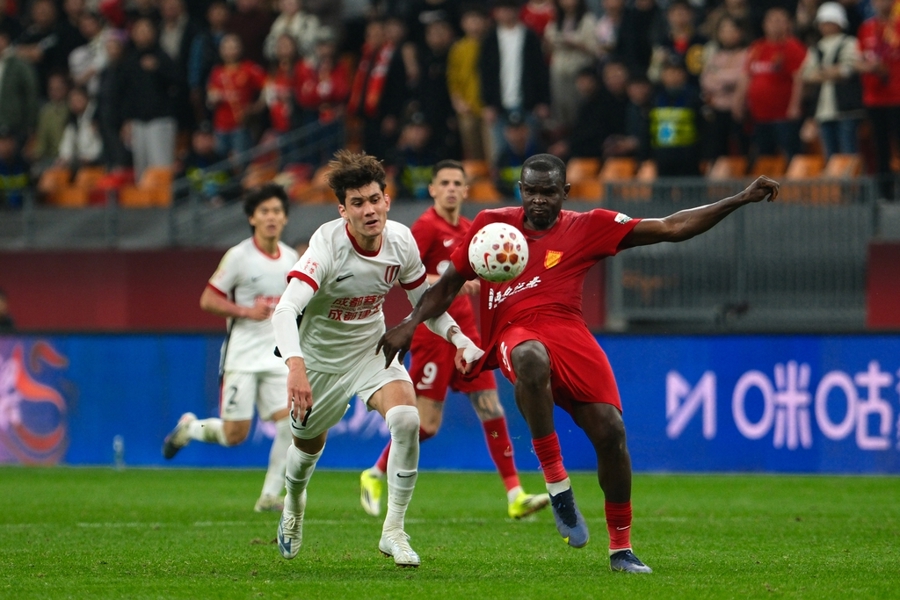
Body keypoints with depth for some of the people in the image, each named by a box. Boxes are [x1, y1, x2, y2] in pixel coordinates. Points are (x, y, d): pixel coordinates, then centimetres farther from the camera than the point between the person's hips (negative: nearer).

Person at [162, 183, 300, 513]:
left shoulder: (291, 258, 8)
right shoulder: (239, 256, -9)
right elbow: (208, 301, -8)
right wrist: (247, 311, -18)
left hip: (277, 357, 5)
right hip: (242, 357, -5)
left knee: (292, 420, -13)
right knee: (234, 434, -6)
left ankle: (270, 495, -3)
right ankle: (189, 428, 26)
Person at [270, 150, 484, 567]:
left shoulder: (401, 241, -15)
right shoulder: (327, 246, -31)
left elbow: (424, 301, 4)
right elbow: (285, 310, -44)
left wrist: (459, 339, -13)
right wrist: (295, 366, -60)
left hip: (372, 348, 3)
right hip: (321, 356, -3)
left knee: (406, 419, -24)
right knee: (309, 444, 15)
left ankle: (393, 532, -12)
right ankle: (293, 506, 53)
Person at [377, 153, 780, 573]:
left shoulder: (589, 228, 11)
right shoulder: (491, 224, 14)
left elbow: (670, 228, 9)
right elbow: (449, 283, 23)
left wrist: (741, 200, 3)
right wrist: (409, 325, 8)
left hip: (569, 332, 2)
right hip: (516, 334, -2)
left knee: (610, 429, -14)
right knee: (532, 359, -40)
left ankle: (621, 547, 5)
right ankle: (557, 485, -31)